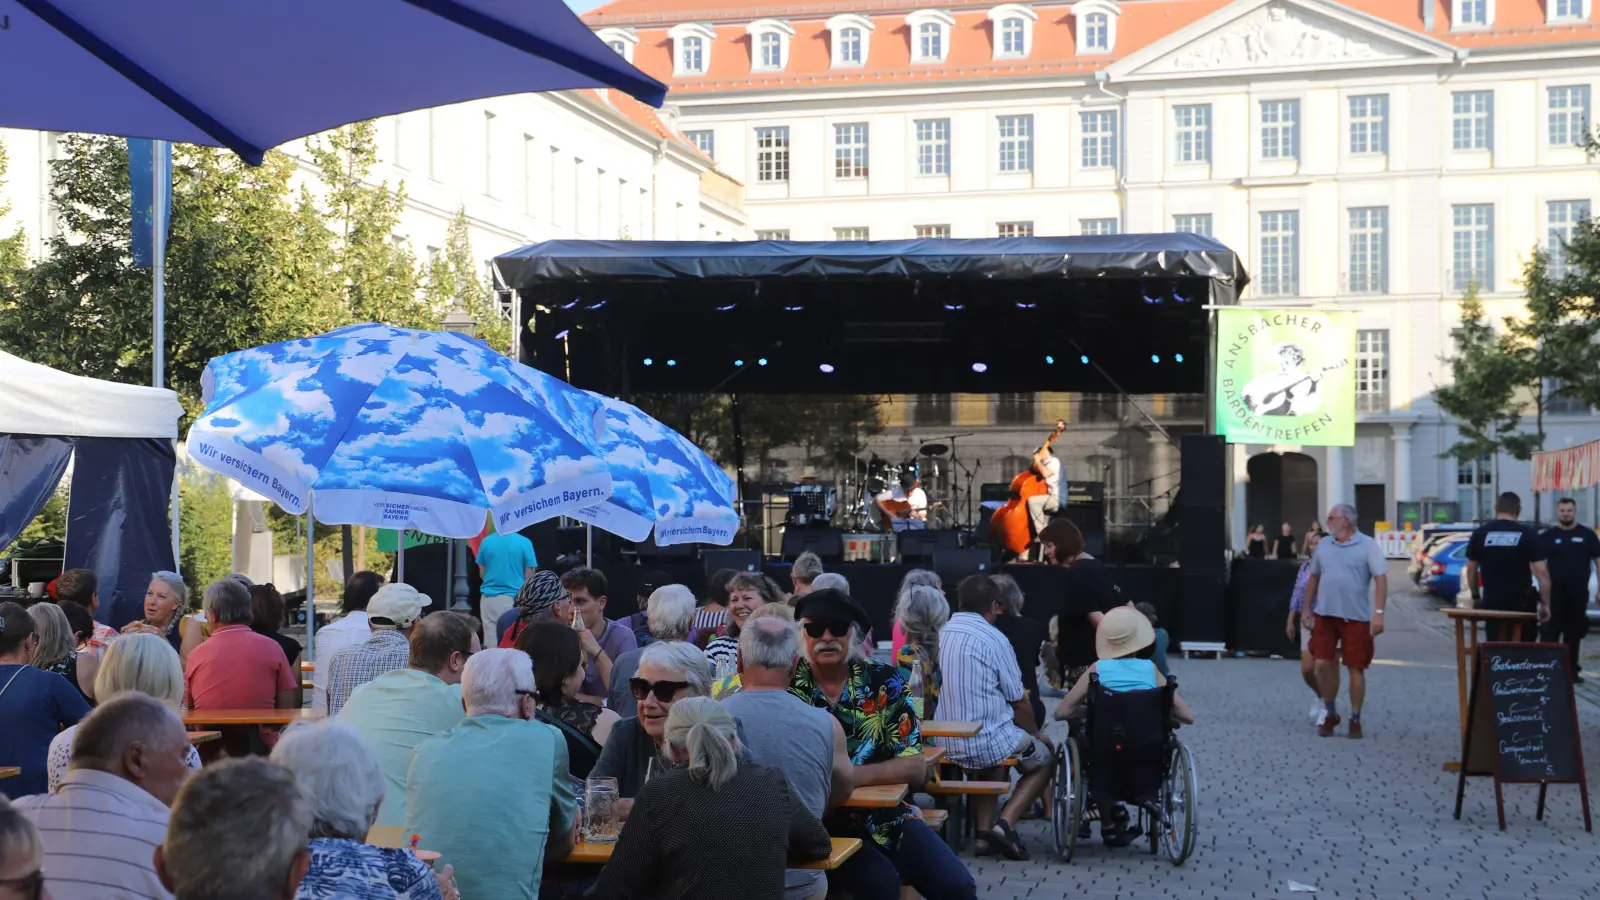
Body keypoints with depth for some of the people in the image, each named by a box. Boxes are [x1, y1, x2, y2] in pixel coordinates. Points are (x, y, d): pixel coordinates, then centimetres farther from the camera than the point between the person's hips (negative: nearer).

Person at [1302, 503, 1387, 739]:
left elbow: (1381, 579, -9)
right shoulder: (1324, 545, 9)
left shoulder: (1367, 545, -5)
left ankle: (1355, 720, 14)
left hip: (1356, 617, -4)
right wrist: (1307, 609, 14)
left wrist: (1379, 613, -17)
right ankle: (1330, 713, 18)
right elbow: (1313, 578, 17)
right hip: (1325, 615, 4)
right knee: (1322, 664, -1)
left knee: (1356, 668, 3)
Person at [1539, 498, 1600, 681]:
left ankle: (1571, 670, 17)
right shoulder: (1548, 536, 3)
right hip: (1554, 592, -2)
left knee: (1574, 633, 9)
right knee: (1550, 633, -7)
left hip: (1579, 593, 2)